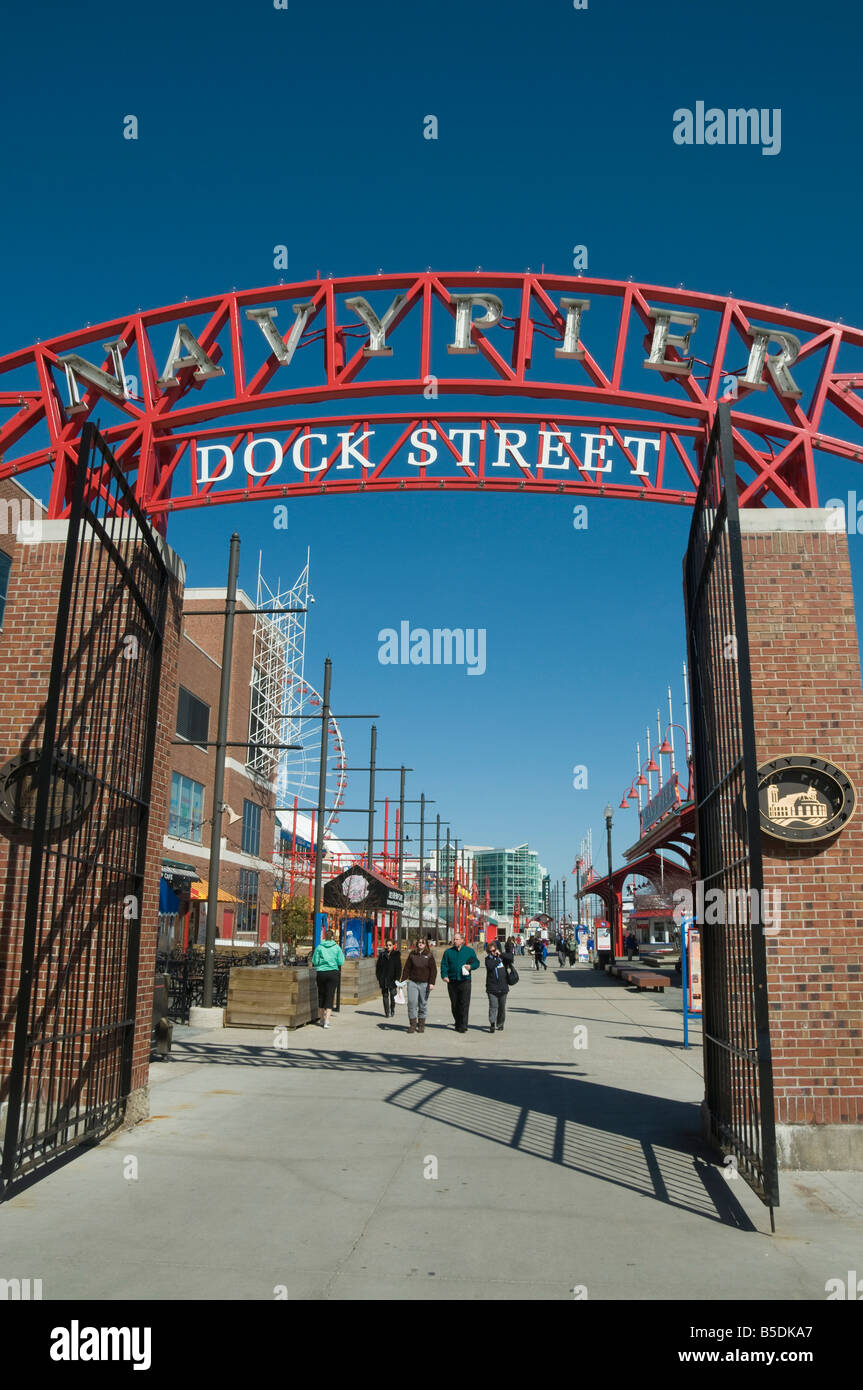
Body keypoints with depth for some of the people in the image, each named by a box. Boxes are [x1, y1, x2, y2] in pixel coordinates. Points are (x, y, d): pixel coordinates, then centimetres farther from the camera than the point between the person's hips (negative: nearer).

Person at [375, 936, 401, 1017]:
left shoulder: (396, 955, 2)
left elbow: (398, 968, 0)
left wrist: (397, 978, -7)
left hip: (392, 979, -2)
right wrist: (379, 977, 1)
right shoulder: (382, 955, 7)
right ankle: (387, 1012, 8)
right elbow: (378, 967, 10)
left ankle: (392, 1010, 22)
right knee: (385, 995, 3)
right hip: (383, 979, 2)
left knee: (392, 995, 1)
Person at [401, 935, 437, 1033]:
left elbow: (433, 970, 0)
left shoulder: (429, 956, 3)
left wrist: (432, 983, -9)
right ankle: (412, 1024, -2)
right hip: (412, 982, 1)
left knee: (423, 1005, 5)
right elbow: (407, 968, 8)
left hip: (424, 984, -1)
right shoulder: (412, 954, 7)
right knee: (412, 1003, -9)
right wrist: (403, 980, 2)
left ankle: (421, 1025, 16)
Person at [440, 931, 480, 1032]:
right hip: (452, 981, 2)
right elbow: (444, 965, 6)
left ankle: (463, 1026, -8)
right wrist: (444, 975, -10)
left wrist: (471, 966, -11)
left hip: (465, 981, -2)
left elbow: (476, 963, 11)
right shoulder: (448, 951, 9)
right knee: (454, 1004, 9)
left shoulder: (470, 951, 7)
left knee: (464, 1004, -10)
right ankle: (457, 1023, 23)